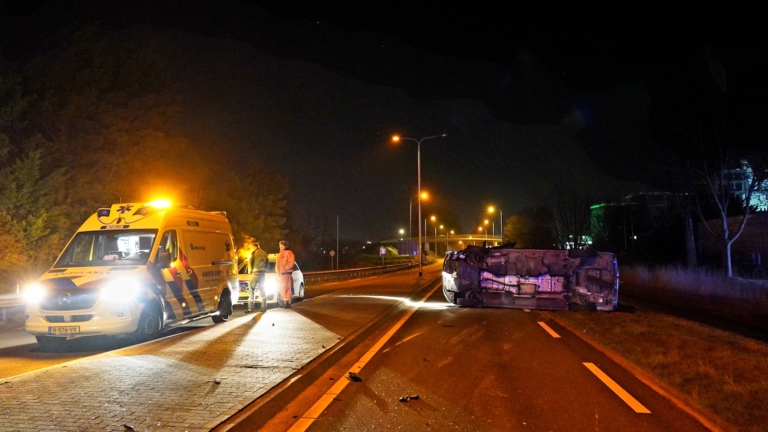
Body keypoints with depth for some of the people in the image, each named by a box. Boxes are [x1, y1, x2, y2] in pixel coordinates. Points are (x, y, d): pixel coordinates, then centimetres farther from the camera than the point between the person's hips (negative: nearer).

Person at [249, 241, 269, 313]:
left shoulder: (254, 253, -4)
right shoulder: (264, 253, 12)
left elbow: (250, 262, -8)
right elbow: (268, 263, 14)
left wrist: (251, 271, 2)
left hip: (255, 273, -5)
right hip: (263, 273, 5)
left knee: (251, 290, -2)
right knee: (262, 290, 12)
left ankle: (250, 308, -9)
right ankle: (264, 307, 7)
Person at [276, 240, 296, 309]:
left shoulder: (289, 253, -5)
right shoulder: (280, 254, 23)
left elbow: (292, 262, -15)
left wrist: (286, 268, -19)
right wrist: (277, 270, 15)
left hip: (286, 273, -9)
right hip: (280, 273, 9)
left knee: (287, 287, -12)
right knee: (281, 288, 11)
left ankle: (288, 302, -12)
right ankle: (284, 301, 18)